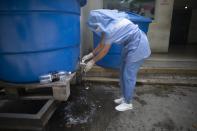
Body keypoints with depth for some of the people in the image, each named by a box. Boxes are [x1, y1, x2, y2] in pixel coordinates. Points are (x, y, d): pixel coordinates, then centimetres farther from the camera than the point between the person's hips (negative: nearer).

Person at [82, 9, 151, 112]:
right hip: (131, 45, 10)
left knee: (128, 75, -2)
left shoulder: (110, 28, -26)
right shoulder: (109, 23, 3)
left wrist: (92, 61, -4)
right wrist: (91, 54, 13)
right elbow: (102, 43, 11)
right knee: (123, 73, 14)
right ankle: (125, 97, 29)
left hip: (138, 46, -10)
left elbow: (104, 50, -16)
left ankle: (128, 103, 15)